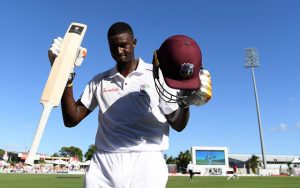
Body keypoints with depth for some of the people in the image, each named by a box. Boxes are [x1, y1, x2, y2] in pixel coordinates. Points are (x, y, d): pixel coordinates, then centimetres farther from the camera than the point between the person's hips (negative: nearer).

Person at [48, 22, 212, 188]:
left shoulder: (158, 75, 4)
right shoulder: (100, 81, 12)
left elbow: (178, 125, 2)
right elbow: (71, 119, 6)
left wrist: (185, 102, -19)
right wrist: (66, 76, -4)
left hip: (146, 163, -2)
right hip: (104, 164, 3)